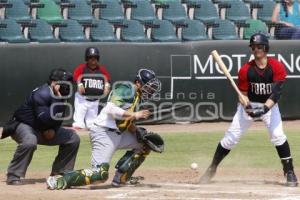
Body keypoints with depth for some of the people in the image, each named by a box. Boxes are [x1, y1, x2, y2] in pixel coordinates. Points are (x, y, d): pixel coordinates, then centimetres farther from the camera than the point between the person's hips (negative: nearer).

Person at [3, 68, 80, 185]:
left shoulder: (60, 96, -2)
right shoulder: (42, 94, -27)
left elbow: (58, 117, 11)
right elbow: (46, 118, -36)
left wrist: (53, 129, -9)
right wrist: (57, 99, -36)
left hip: (43, 130, 8)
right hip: (22, 125, -8)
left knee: (73, 138, 3)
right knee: (30, 141, -41)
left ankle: (59, 173, 12)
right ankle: (13, 176, -28)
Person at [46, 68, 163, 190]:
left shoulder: (137, 97, 17)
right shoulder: (126, 89, -12)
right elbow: (111, 109, -26)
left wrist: (139, 133, 3)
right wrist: (134, 115, -23)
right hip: (104, 133, -10)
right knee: (100, 174, -21)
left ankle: (121, 178, 15)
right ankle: (60, 181, -14)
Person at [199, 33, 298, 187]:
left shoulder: (277, 67, -18)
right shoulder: (246, 70, -14)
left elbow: (276, 92, -24)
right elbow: (243, 93, -8)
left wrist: (265, 108, -38)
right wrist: (247, 108, -29)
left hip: (270, 105, -1)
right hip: (249, 105, 1)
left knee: (278, 135, -19)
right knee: (231, 137, -3)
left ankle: (289, 171, -9)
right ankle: (212, 168, 10)